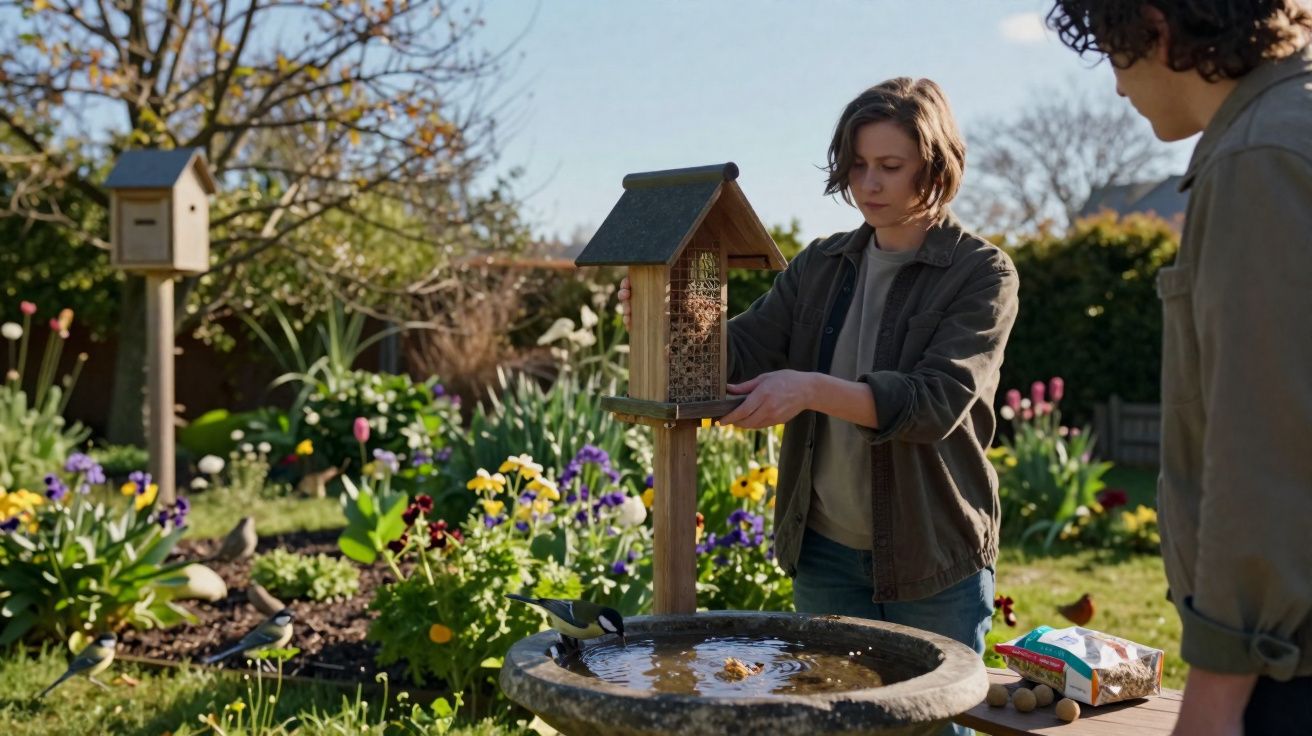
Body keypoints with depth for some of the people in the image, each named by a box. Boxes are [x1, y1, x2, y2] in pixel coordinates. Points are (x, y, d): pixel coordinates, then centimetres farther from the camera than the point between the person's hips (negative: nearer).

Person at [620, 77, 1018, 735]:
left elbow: (937, 401, -22)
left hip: (934, 561, -4)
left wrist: (813, 389, -35)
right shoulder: (821, 266, 6)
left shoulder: (982, 275, -9)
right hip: (826, 554, 5)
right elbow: (738, 355, 0)